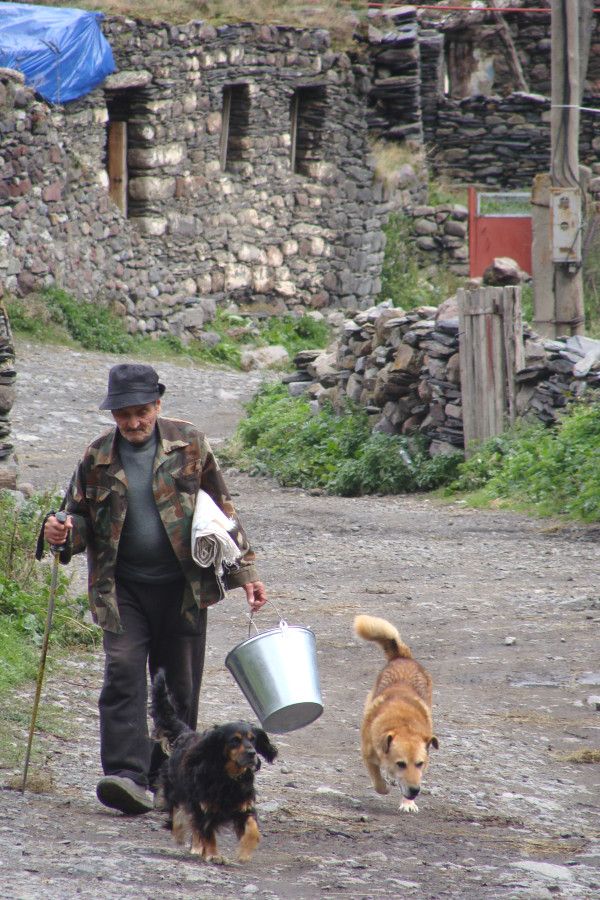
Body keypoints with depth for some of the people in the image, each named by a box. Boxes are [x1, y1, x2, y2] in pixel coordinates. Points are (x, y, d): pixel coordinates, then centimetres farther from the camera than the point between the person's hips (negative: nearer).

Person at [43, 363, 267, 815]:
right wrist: (64, 533, -11)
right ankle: (128, 777, -22)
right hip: (123, 588, 0)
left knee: (179, 686, 4)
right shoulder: (98, 457, 4)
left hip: (182, 586, 0)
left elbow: (222, 510, 7)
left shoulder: (190, 444, 1)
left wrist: (245, 571, 4)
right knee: (123, 674, -15)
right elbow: (81, 516, 14)